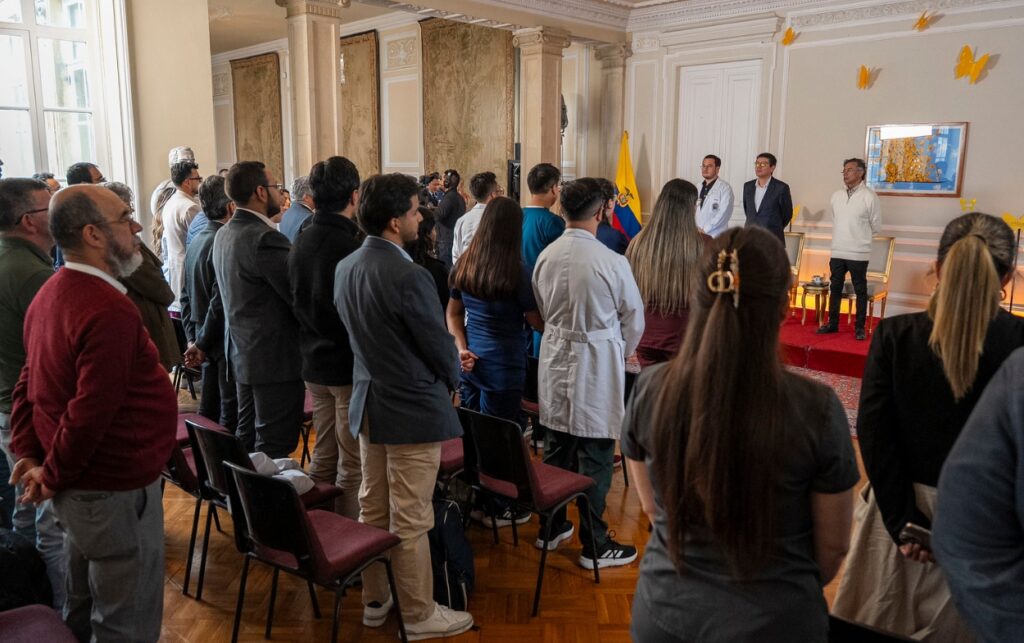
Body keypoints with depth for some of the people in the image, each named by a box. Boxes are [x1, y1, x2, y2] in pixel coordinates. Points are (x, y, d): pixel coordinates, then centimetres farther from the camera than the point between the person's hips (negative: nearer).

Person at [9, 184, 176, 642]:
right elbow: (91, 412, -28)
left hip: (80, 485, 10)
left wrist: (30, 457, 5)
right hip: (116, 490, -10)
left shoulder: (51, 293, 5)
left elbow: (29, 385, 9)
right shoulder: (111, 311, -26)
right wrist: (53, 477, -14)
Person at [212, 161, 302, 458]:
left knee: (246, 440, 18)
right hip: (275, 358, -9)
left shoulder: (223, 234, 9)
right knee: (274, 449, -1)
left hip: (241, 354, 9)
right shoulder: (266, 238, -21)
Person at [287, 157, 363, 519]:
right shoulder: (352, 245, -20)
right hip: (350, 366, -8)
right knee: (353, 465, 3)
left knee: (323, 457, 19)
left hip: (315, 364, 8)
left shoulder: (301, 242, 5)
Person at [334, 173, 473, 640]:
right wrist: (453, 381, 6)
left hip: (367, 401, 8)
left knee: (372, 509, 18)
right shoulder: (408, 276, -24)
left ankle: (374, 601, 33)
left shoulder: (345, 268, 3)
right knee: (410, 521, 4)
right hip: (413, 409, -8)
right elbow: (439, 344, -15)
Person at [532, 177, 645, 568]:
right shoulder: (611, 261, -18)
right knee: (594, 456, 4)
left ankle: (551, 528, 32)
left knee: (556, 448, 17)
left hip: (555, 356, 6)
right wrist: (623, 352, 15)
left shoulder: (545, 256, -3)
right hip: (597, 362, -5)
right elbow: (634, 317, -4)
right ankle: (594, 545, 15)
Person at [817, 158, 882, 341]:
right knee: (835, 288, 11)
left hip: (858, 254, -5)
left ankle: (860, 327, 11)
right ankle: (832, 323, 21)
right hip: (837, 252, 5)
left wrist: (859, 237, 11)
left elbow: (876, 227, 0)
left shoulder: (869, 197, -8)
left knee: (860, 291, 4)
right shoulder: (836, 196, 7)